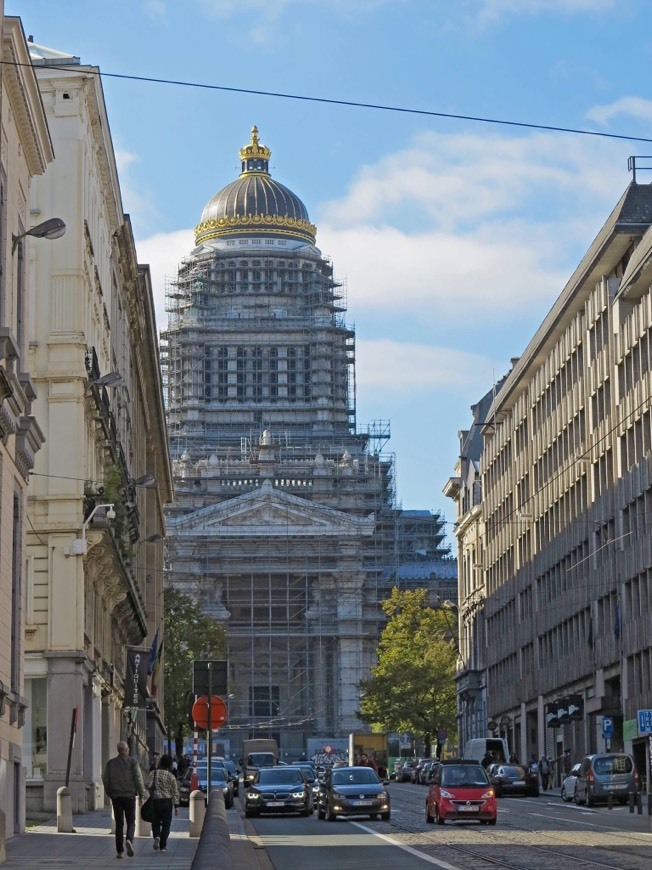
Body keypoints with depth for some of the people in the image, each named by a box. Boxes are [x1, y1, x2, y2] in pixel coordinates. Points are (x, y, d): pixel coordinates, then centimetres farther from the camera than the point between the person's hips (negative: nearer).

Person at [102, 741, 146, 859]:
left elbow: (105, 779, 4)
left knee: (119, 824, 6)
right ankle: (129, 840, -23)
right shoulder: (132, 762, -3)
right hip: (129, 795, -2)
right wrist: (141, 794, -1)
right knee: (131, 822, 6)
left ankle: (120, 851, 4)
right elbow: (138, 778, -6)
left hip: (116, 796, 2)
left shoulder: (110, 763, 4)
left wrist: (109, 793, 15)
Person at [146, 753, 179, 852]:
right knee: (166, 824, 7)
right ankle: (163, 845, 2)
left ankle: (156, 836, -17)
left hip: (155, 801, 0)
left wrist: (152, 794, 9)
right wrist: (176, 806, 2)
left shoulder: (153, 773, -3)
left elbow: (148, 785, -14)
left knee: (156, 823, 12)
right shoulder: (171, 776, -1)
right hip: (167, 801, 0)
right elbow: (175, 792, -2)